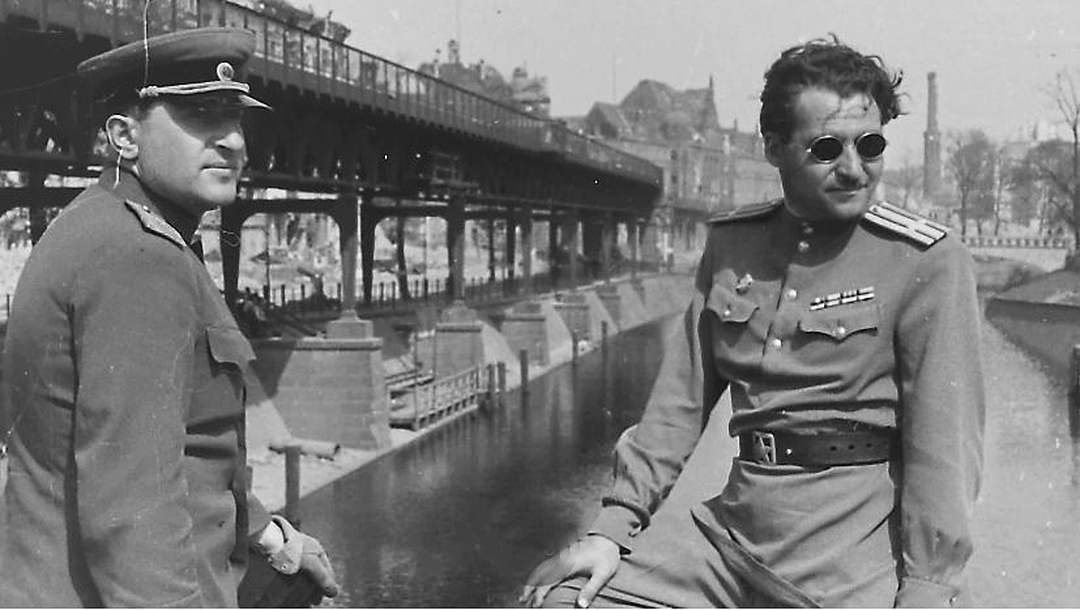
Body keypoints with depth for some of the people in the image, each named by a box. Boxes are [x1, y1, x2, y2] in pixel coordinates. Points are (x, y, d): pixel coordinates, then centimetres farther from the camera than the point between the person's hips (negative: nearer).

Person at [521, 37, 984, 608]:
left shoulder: (929, 262, -6)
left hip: (855, 554, -3)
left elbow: (945, 442, -12)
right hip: (731, 535, 4)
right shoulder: (730, 244, 10)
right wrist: (616, 524, 4)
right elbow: (681, 400, 11)